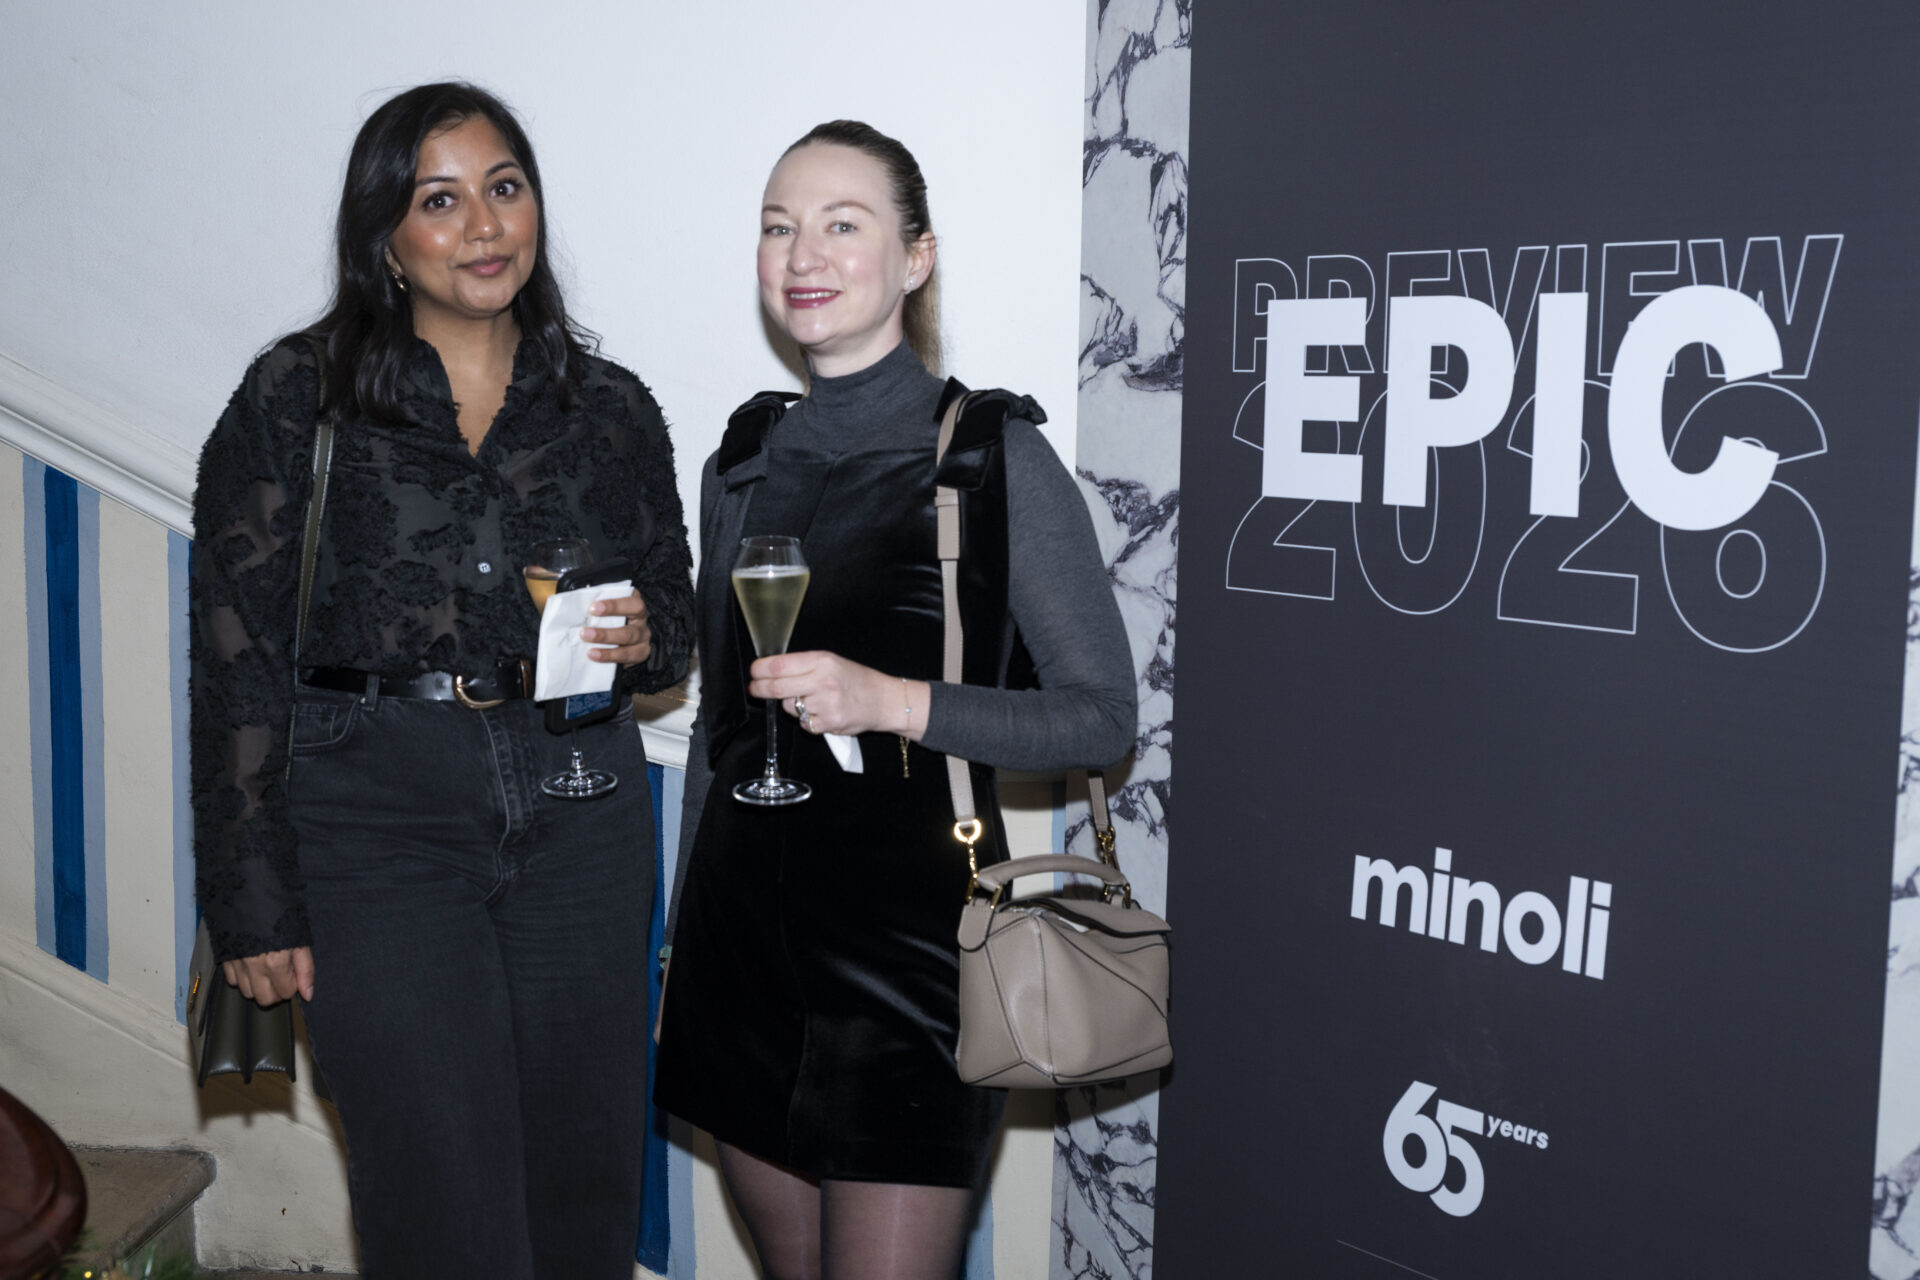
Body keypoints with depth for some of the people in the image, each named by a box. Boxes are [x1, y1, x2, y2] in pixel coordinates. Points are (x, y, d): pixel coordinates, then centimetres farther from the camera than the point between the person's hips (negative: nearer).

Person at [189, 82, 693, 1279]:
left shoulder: (612, 408, 9)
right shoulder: (299, 397, 0)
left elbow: (677, 617, 17)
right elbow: (238, 655, -2)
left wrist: (640, 638, -8)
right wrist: (258, 906, -6)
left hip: (580, 816, 3)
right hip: (378, 819, -3)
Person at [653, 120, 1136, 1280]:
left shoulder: (993, 455, -8)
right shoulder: (745, 459, 9)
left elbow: (1103, 714, -7)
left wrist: (897, 703, -21)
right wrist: (680, 948, 18)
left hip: (912, 935, -5)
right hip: (744, 926, 5)